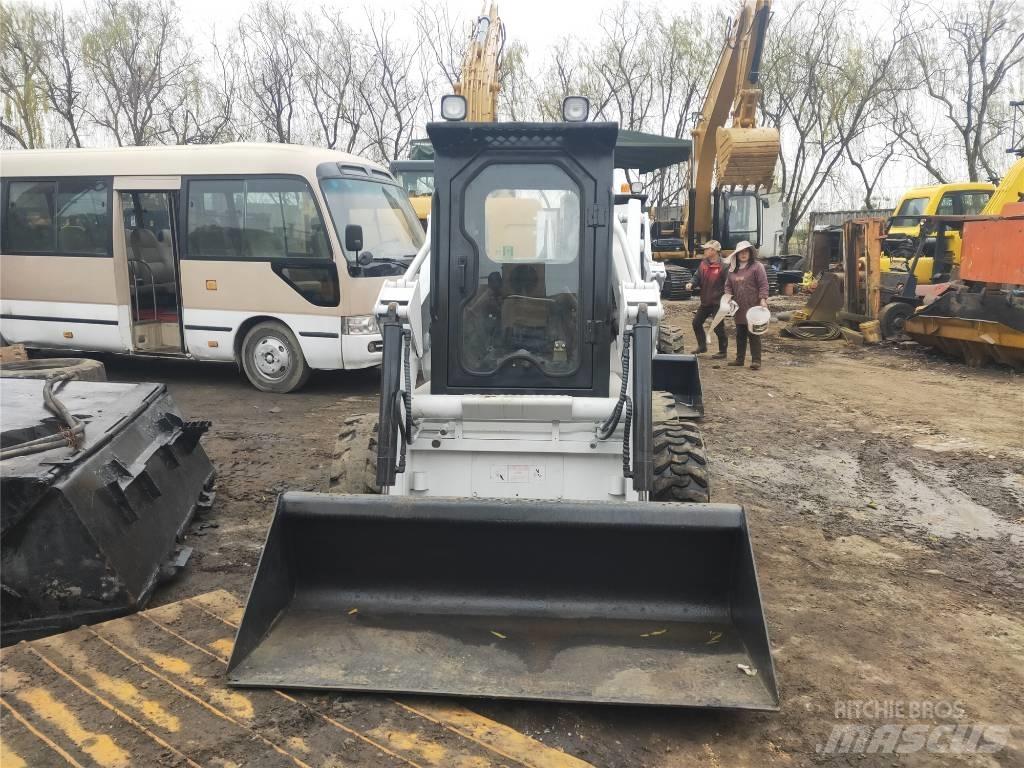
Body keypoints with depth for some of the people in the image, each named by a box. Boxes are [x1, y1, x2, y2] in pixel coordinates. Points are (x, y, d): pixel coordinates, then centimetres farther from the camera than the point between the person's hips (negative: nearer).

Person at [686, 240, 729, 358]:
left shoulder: (723, 266, -15)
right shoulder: (703, 263, 5)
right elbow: (697, 277, 8)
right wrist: (692, 284, -12)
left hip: (717, 302, -7)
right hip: (705, 301, 7)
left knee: (718, 327, 0)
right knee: (696, 322, 13)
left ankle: (723, 351, 15)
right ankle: (702, 346, 30)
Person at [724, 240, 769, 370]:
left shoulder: (757, 266, -5)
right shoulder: (733, 269, 13)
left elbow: (763, 285, -10)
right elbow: (728, 285, 17)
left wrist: (763, 299, -19)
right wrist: (728, 295, -2)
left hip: (753, 307, -6)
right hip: (739, 308, 6)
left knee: (754, 334, -4)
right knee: (740, 335, 13)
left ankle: (756, 360, 0)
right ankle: (739, 358, 21)